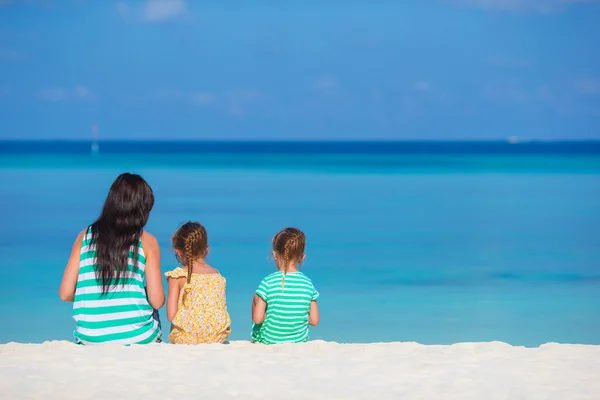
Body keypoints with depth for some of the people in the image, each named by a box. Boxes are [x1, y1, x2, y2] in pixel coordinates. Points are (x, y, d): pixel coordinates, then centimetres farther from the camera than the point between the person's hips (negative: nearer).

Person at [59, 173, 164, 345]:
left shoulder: (85, 236, 4)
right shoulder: (147, 242, -3)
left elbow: (65, 294, 1)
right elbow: (157, 301, -6)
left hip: (89, 339, 2)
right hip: (137, 338, -2)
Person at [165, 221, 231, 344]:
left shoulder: (178, 276, -4)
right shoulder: (218, 276, 8)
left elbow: (171, 316, -7)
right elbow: (222, 311, 10)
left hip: (186, 338, -4)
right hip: (217, 337, 4)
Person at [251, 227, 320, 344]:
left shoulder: (268, 282, -14)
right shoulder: (307, 283, -5)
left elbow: (257, 319, -15)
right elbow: (314, 321, -1)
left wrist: (255, 302, 5)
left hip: (269, 342, -4)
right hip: (300, 341, 4)